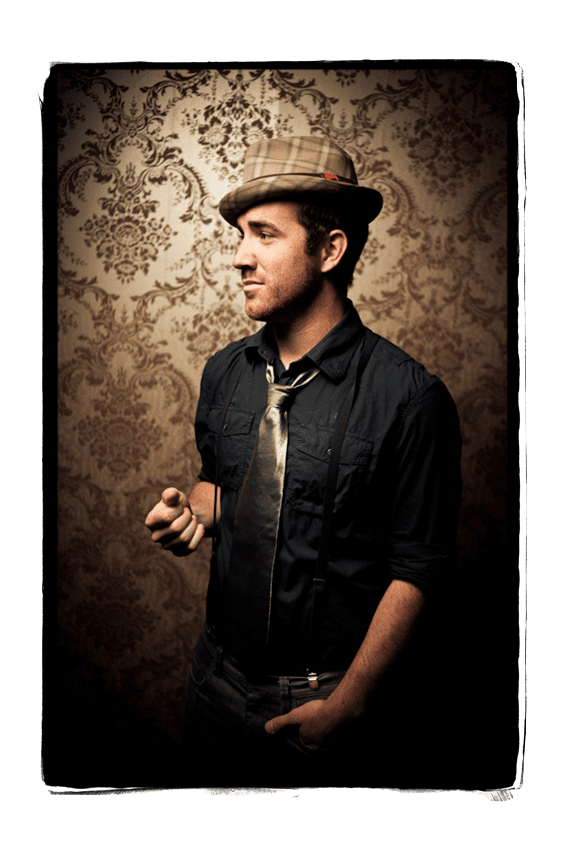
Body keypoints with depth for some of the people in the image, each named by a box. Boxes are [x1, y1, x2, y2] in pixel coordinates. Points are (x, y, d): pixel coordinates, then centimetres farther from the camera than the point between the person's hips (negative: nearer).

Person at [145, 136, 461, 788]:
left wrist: (348, 703, -14)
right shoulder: (224, 372, -2)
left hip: (329, 698, -5)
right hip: (218, 678, 5)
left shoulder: (409, 397, -19)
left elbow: (417, 568, -15)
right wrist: (192, 511, -8)